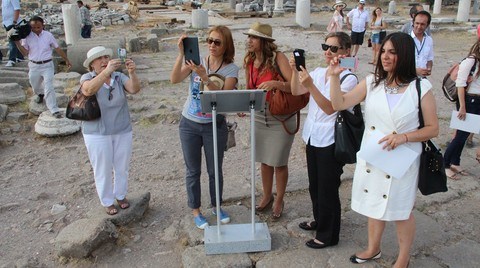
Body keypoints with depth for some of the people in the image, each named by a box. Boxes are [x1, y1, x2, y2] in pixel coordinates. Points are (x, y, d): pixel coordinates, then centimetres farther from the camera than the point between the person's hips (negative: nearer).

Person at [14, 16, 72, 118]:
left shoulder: (48, 35, -5)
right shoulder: (27, 37, -3)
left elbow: (58, 49, 4)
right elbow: (25, 52, -2)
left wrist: (66, 60, 8)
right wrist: (17, 43, -16)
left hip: (47, 65, -2)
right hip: (34, 66, 3)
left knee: (49, 87, -13)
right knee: (35, 86, 20)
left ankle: (54, 110, -14)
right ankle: (40, 94, 57)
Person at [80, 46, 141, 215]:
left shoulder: (119, 77, -3)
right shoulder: (87, 78, -9)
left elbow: (135, 89, -20)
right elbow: (88, 90, -32)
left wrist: (132, 73, -40)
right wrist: (106, 72, -45)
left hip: (123, 132, 3)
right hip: (97, 134, -2)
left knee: (122, 167, 16)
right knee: (103, 171, 10)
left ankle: (121, 195, 38)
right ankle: (107, 201, 30)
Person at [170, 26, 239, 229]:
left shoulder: (231, 69, -6)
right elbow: (174, 79, -18)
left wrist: (204, 76, -31)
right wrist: (181, 54, -27)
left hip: (215, 125, 0)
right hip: (190, 124, 1)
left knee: (215, 170, 13)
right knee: (193, 171, 11)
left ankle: (216, 206, 36)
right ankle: (195, 211, 29)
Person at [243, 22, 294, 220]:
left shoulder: (278, 57, -16)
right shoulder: (249, 60, 1)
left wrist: (275, 84, -37)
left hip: (281, 118, -5)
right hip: (259, 116, 5)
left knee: (279, 163, 7)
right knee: (265, 161, 17)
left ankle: (279, 201, 28)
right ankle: (267, 197, 37)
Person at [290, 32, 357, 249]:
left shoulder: (348, 79, -14)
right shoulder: (318, 72, 6)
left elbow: (330, 108, -23)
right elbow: (295, 91, 1)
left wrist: (311, 85, -32)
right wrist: (295, 70, -13)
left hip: (330, 141, -7)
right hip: (312, 136, 7)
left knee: (327, 189, 5)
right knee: (314, 184, 21)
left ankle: (328, 235, 23)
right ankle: (319, 220, 43)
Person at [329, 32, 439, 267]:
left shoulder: (421, 88, -11)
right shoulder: (372, 82, -1)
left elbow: (432, 129, -7)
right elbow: (339, 104, -7)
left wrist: (404, 137, -22)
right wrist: (335, 76, -19)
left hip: (401, 160, -3)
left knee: (401, 211, 12)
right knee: (374, 205, 19)